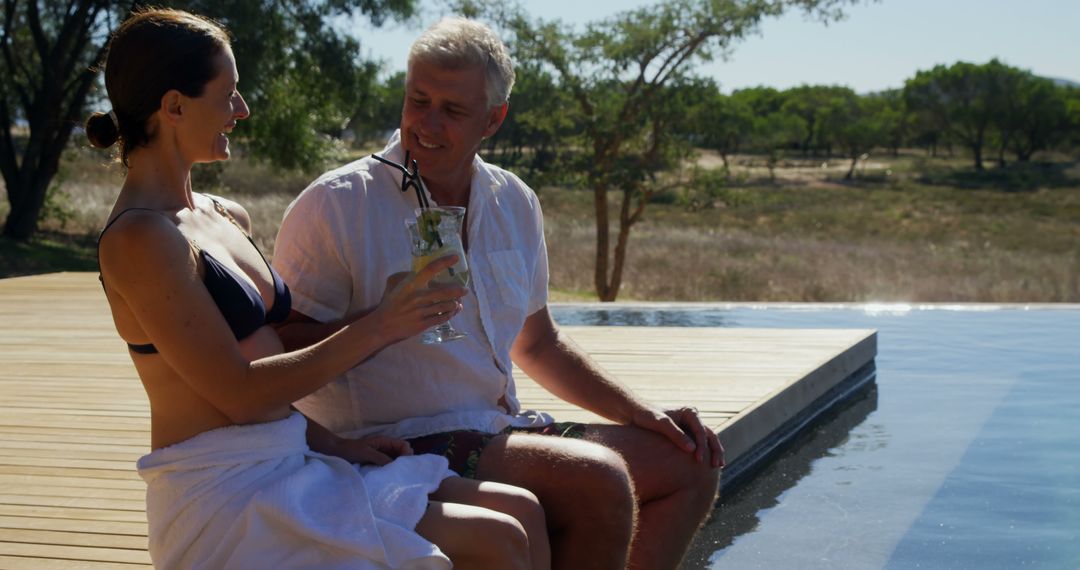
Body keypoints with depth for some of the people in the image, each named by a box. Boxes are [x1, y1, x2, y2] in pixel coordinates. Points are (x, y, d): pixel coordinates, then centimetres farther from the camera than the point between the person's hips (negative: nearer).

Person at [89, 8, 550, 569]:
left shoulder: (226, 218, 14)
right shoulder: (139, 239, -14)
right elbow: (238, 393, -17)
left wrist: (331, 443, 5)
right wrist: (377, 328, -14)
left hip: (289, 469, 9)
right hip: (224, 499, -9)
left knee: (521, 509, 0)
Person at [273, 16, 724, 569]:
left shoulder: (515, 204, 10)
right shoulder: (335, 205, -10)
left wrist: (643, 413, 13)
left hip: (501, 429, 8)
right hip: (404, 446, -8)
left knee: (690, 465, 5)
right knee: (600, 480, -27)